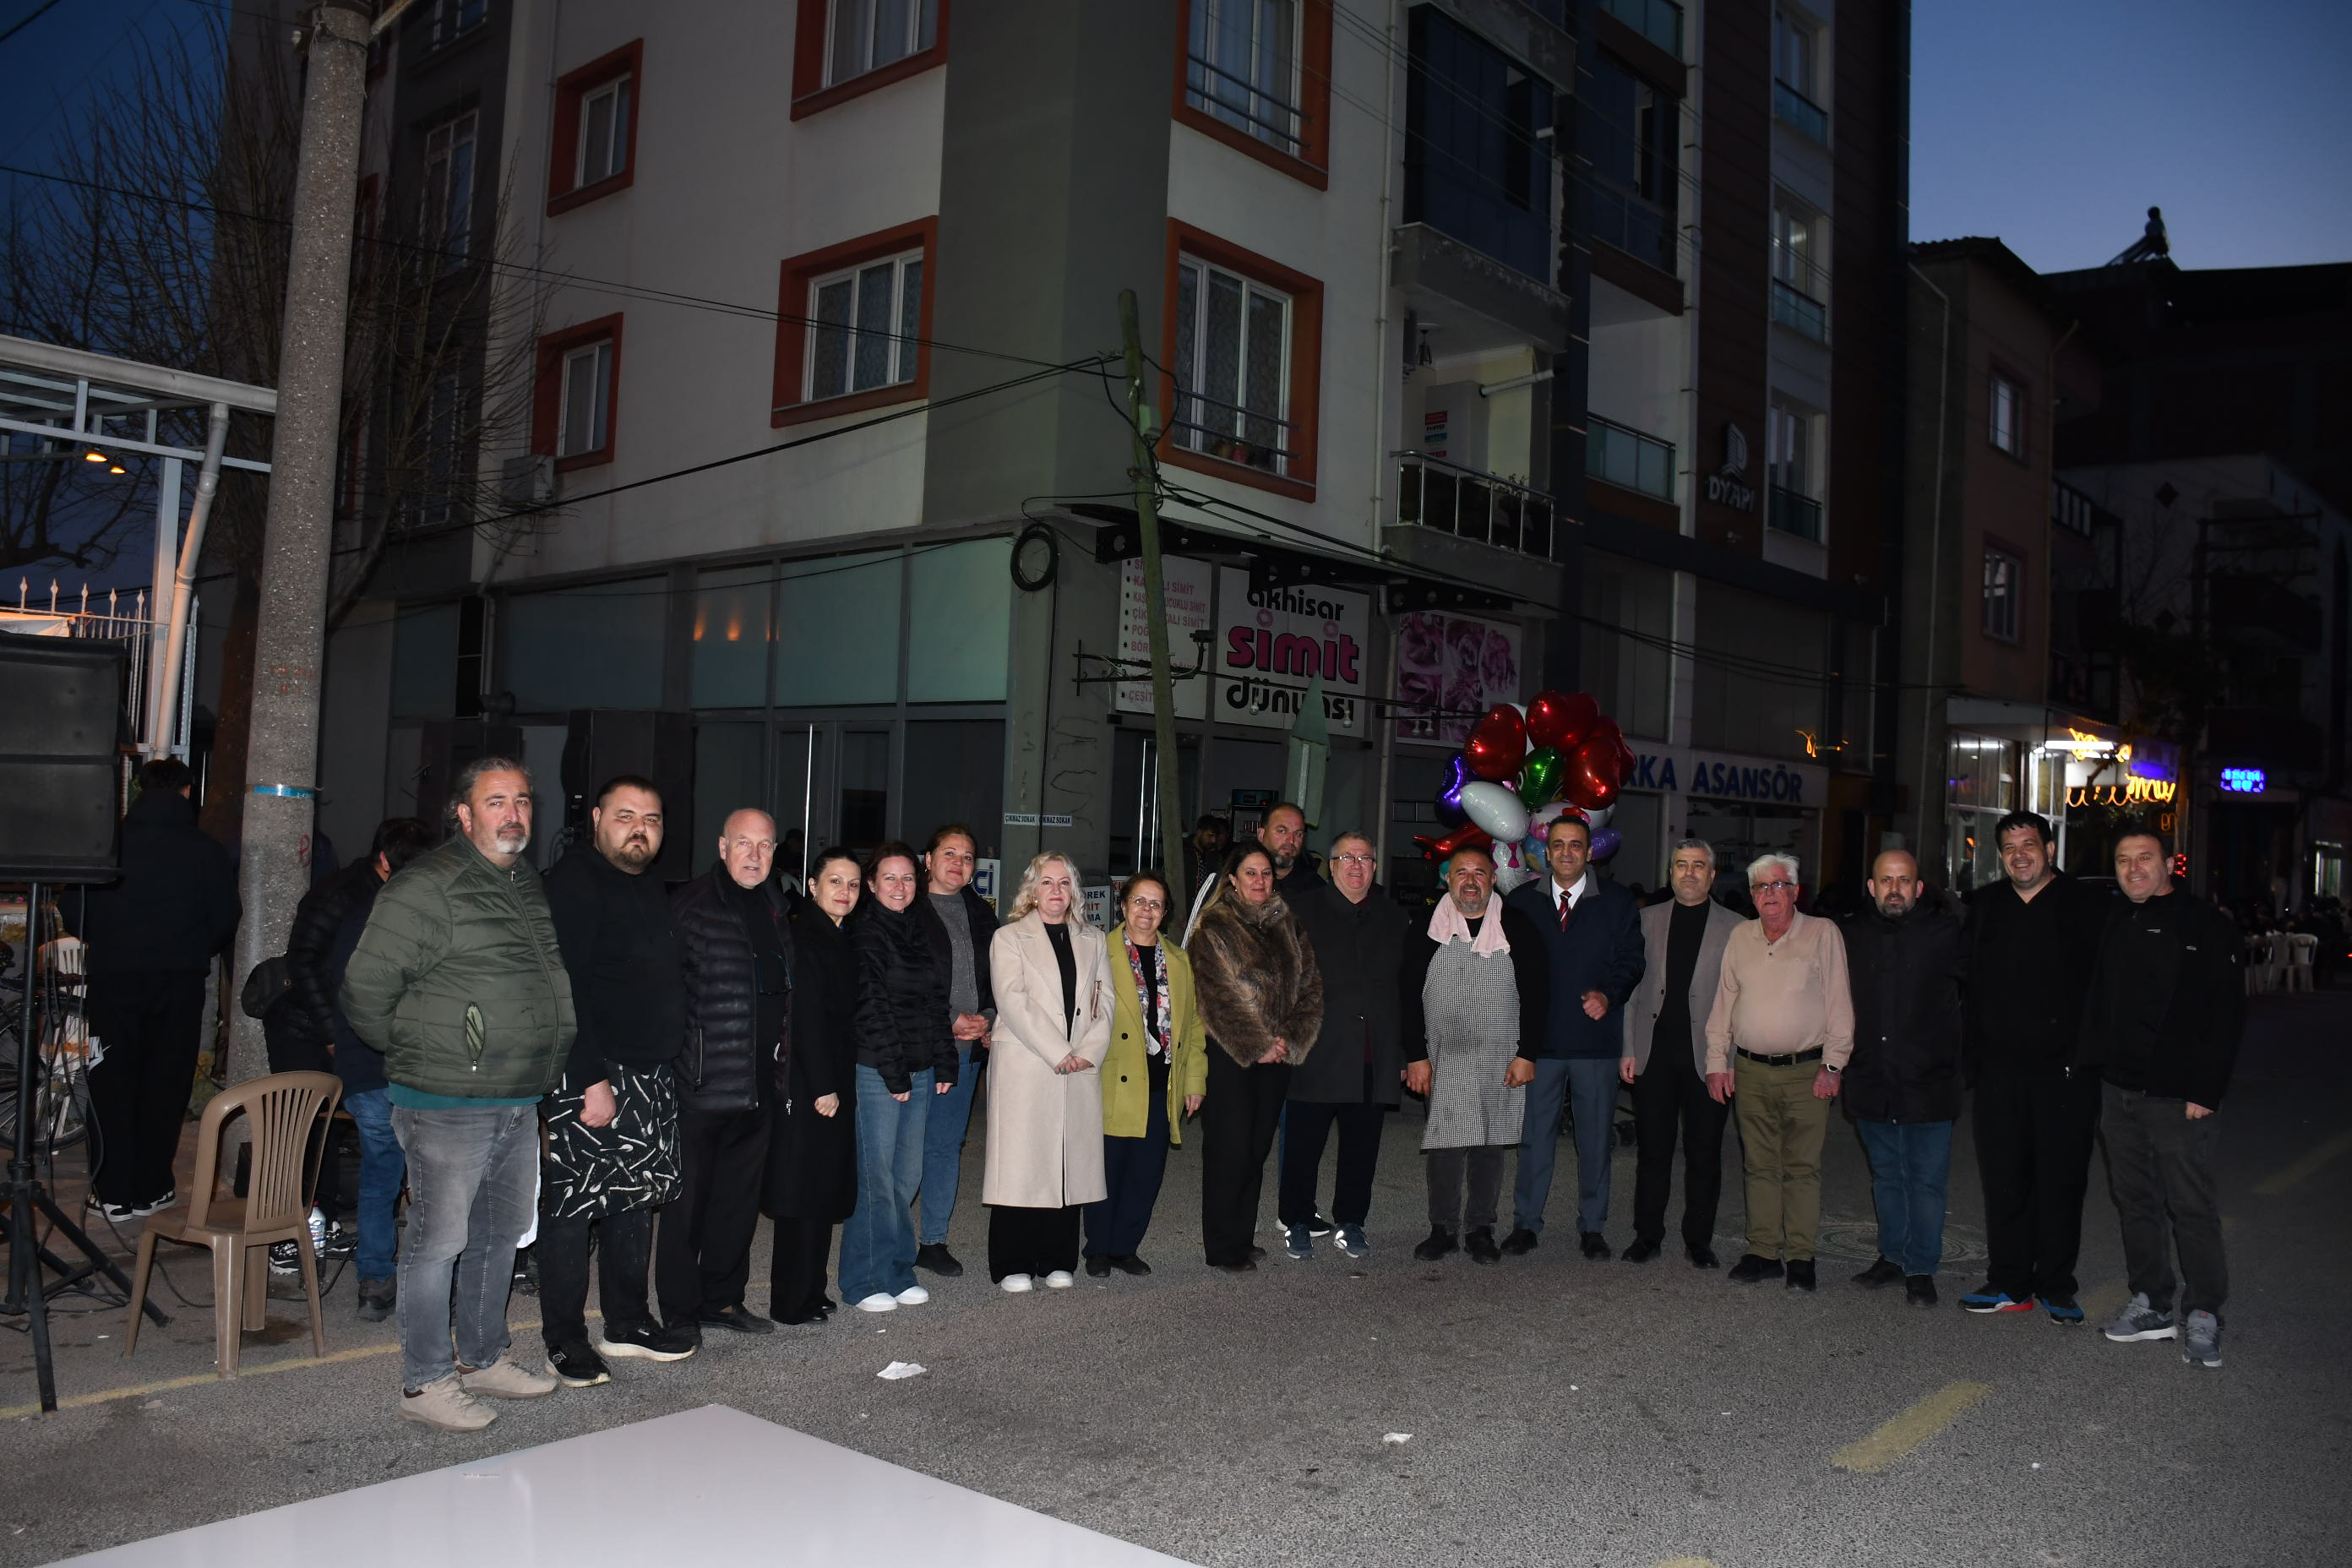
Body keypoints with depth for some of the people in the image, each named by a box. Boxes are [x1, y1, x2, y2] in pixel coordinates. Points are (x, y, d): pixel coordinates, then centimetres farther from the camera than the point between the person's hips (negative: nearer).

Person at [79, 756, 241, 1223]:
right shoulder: (205, 850, -4)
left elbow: (76, 906, 1)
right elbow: (226, 917, -2)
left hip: (113, 977, 0)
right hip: (179, 981, 0)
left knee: (112, 1083, 8)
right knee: (165, 1086, 8)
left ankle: (114, 1192, 8)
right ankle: (151, 1189, 10)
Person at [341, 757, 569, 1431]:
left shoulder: (531, 886, 12)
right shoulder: (426, 888, -14)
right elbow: (365, 991, -12)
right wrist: (420, 1053, -3)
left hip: (520, 1104, 8)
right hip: (448, 1105, -8)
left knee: (501, 1235, 17)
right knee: (438, 1241, 0)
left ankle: (483, 1359, 32)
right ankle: (426, 1383, 13)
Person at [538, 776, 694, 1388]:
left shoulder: (652, 889, 16)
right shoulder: (573, 882, -12)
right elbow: (566, 989, -19)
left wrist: (670, 1063, 16)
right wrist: (592, 1080, -22)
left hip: (651, 1077, 9)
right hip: (589, 1077, -9)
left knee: (637, 1198, 14)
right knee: (572, 1203, -1)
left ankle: (628, 1323, 26)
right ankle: (565, 1340, 10)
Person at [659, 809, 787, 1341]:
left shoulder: (771, 914, 14)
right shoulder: (690, 907, -9)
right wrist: (676, 1063, -16)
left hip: (755, 1090, 7)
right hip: (701, 1089, -7)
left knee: (739, 1198, 15)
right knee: (688, 1200, 2)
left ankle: (723, 1298, 28)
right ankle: (680, 1310, 14)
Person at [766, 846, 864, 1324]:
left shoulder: (840, 940, 15)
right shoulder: (803, 938, -13)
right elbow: (806, 1016, -18)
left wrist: (837, 1083, 11)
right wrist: (822, 1086, -19)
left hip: (833, 1082, 9)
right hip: (805, 1083, -9)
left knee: (825, 1190, 13)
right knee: (803, 1194, -3)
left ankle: (811, 1293, 22)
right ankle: (792, 1302, 5)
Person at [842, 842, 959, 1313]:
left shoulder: (916, 932, 14)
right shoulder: (864, 934, -8)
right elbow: (871, 1008, -13)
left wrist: (944, 1064, 8)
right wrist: (894, 1072, -14)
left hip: (919, 1071, 7)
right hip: (876, 1073, -7)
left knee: (907, 1175, 10)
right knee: (876, 1176, -3)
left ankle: (898, 1274, 20)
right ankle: (866, 1281, 7)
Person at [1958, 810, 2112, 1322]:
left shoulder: (2089, 906, -2)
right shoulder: (1984, 908, 11)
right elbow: (1969, 986, 14)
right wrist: (1971, 1057, 8)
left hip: (2066, 1068, -4)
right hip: (1999, 1069, 4)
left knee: (2061, 1182, 4)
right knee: (2003, 1179, 8)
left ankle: (2056, 1287, 16)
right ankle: (2009, 1283, 18)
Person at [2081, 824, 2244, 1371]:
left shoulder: (2204, 925, -6)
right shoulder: (2113, 923, 12)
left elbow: (2226, 1013, -10)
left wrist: (2205, 1090, -15)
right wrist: (2093, 1066, 9)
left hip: (2178, 1096, -6)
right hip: (2119, 1090, 6)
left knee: (2191, 1208, -1)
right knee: (2135, 1202, 12)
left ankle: (2203, 1315, 10)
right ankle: (2151, 1304, 23)